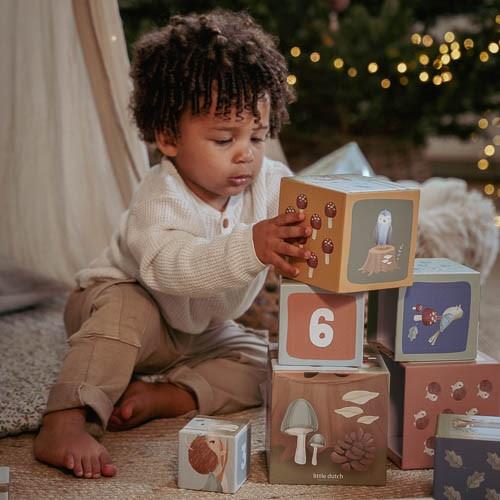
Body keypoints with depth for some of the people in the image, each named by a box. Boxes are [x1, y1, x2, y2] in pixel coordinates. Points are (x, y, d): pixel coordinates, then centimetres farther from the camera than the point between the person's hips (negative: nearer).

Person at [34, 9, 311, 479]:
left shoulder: (272, 183, -16)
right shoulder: (160, 198, -35)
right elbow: (165, 264, -53)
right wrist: (250, 247, -68)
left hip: (197, 333, 6)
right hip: (115, 300, -6)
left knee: (262, 363, -11)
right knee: (128, 310, -38)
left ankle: (159, 397, -18)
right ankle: (62, 423, -38)